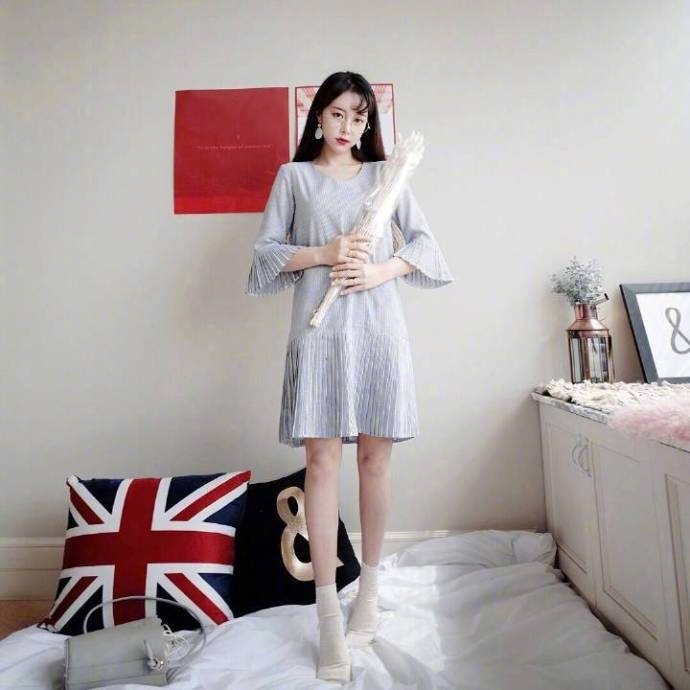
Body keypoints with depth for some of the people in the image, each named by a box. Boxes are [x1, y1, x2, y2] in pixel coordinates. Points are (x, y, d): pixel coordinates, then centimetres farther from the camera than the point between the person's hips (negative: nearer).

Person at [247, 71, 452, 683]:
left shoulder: (384, 174, 18)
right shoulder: (294, 175, 15)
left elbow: (424, 241, 11)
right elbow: (266, 250, 8)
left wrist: (382, 269, -8)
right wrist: (324, 253, -8)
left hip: (379, 327, 2)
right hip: (320, 329, -1)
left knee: (375, 455, 3)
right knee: (323, 458, -6)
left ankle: (369, 588, 22)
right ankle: (329, 614, 5)